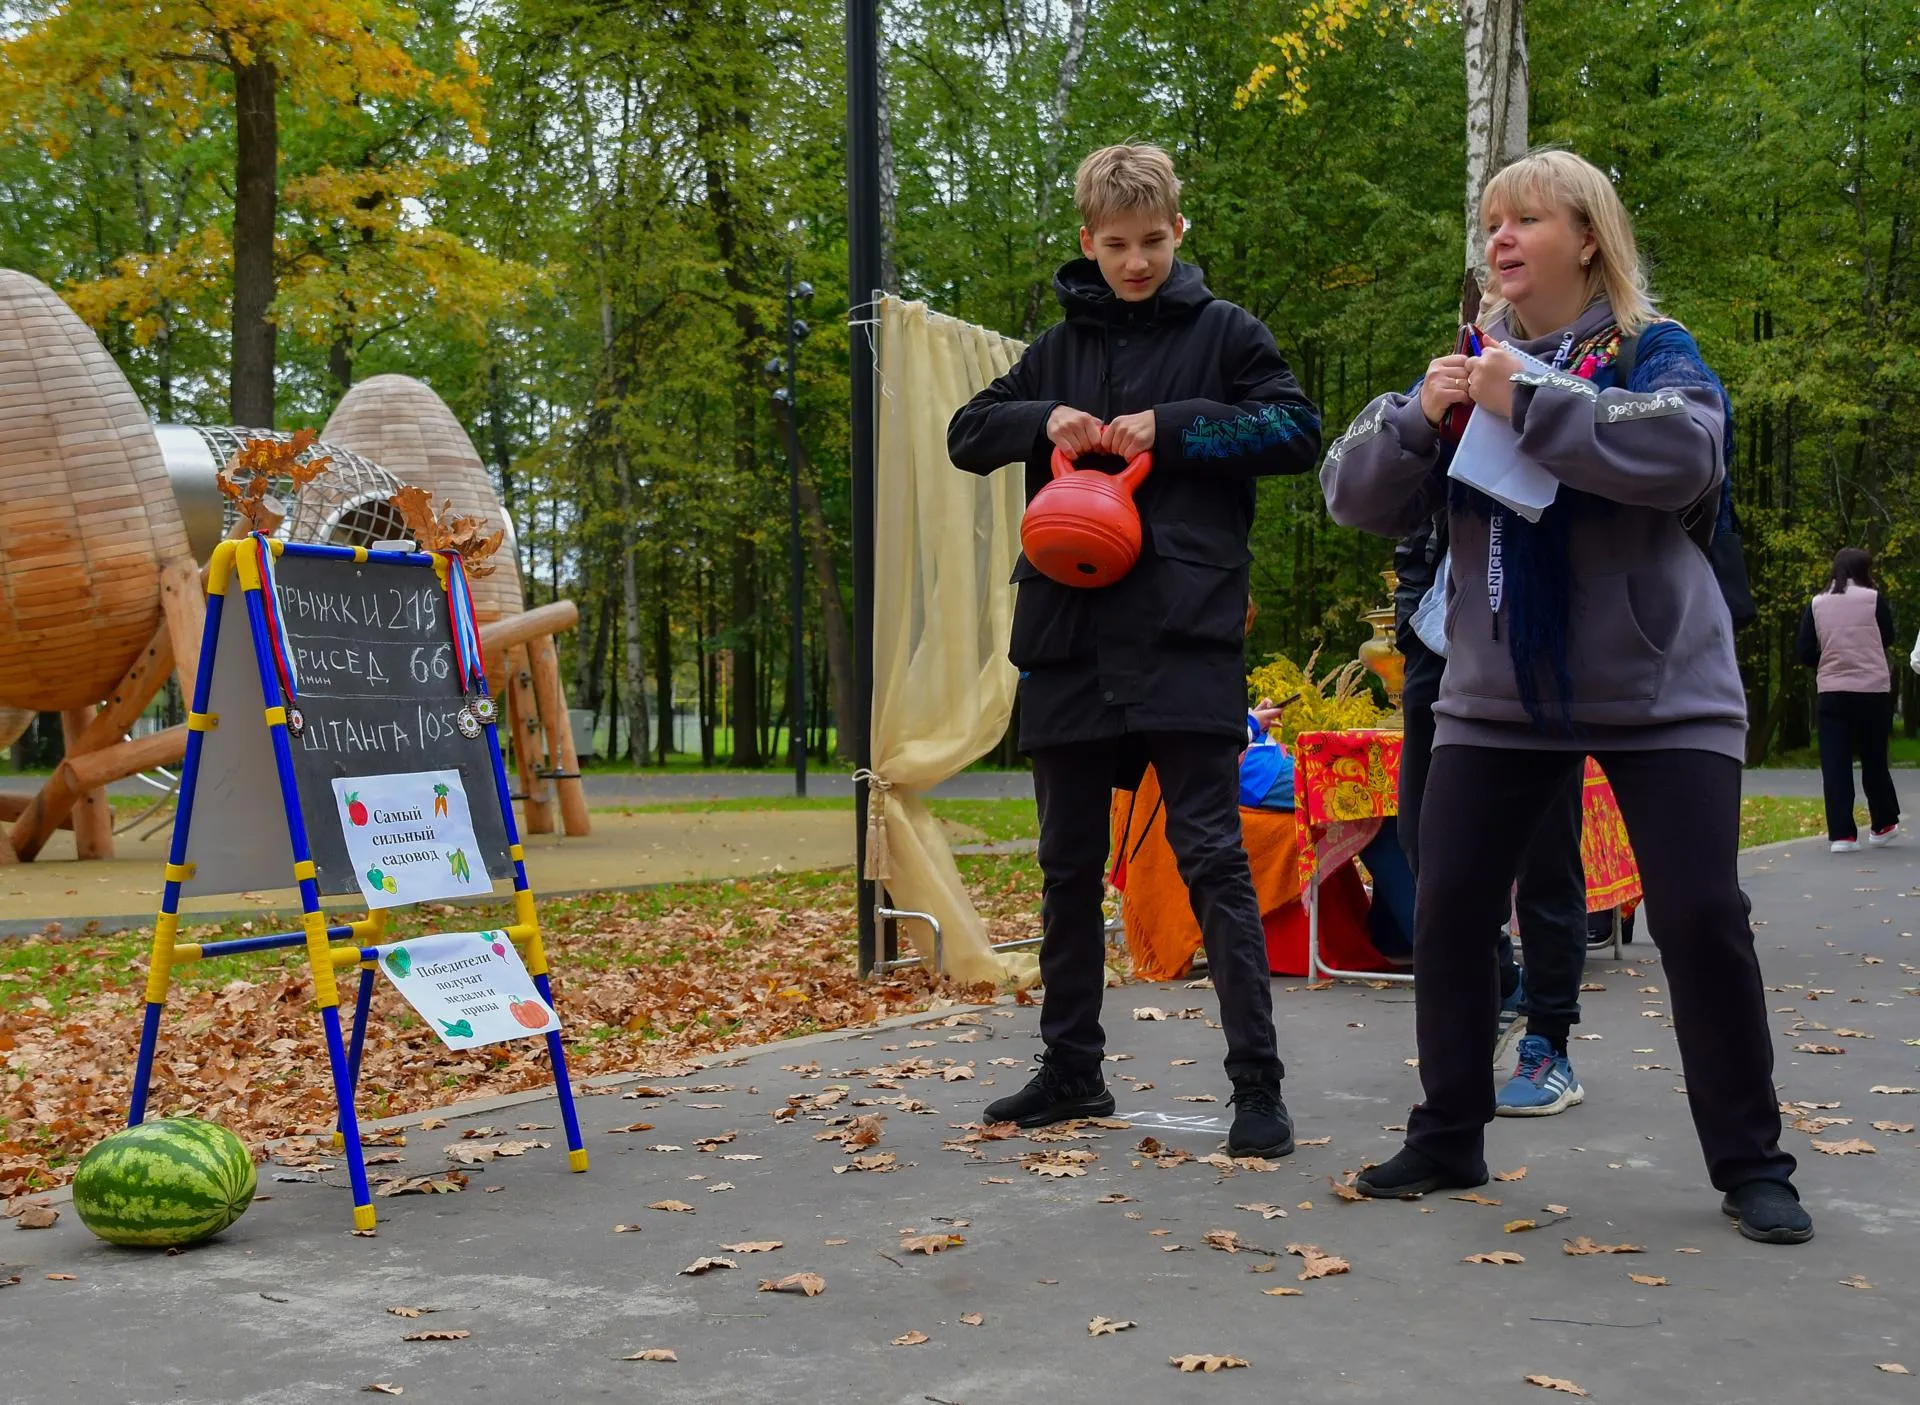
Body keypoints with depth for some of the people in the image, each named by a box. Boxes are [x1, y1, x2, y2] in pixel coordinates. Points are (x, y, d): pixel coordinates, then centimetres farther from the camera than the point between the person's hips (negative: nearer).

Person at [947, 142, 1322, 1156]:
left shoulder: (1222, 332, 5)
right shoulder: (1060, 347, 17)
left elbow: (1299, 430, -3)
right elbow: (966, 434, 17)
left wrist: (1172, 426, -11)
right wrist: (1044, 421, -2)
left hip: (1186, 638, -5)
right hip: (1069, 639, 5)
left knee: (1212, 857, -8)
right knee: (1069, 865, 11)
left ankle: (1258, 1086, -3)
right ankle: (1071, 1071, 23)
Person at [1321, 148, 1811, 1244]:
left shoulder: (1653, 350, -5)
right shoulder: (1471, 362, 8)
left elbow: (1685, 450, -27)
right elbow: (1356, 497, 1)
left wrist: (1529, 404, -28)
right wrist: (1417, 418, -18)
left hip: (1661, 694, -4)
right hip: (1498, 696, 4)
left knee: (1703, 919, -5)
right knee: (1449, 909, 2)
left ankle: (1752, 1164, 10)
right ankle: (1449, 1138, 18)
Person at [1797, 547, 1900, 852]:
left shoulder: (1816, 604, 3)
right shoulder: (1874, 599, -3)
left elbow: (1806, 654, 2)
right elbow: (1888, 638, 11)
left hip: (1831, 693, 1)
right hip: (1873, 692, -1)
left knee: (1835, 766, 2)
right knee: (1874, 761, 14)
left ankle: (1842, 834, -2)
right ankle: (1883, 825, 26)